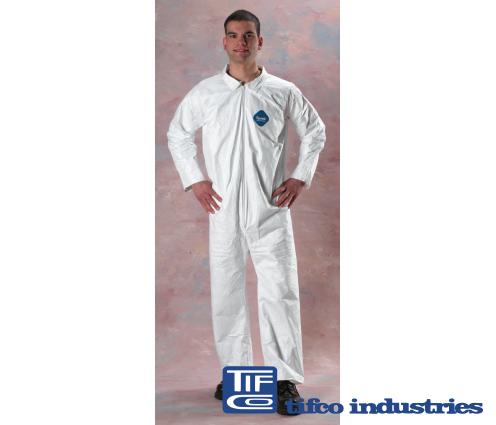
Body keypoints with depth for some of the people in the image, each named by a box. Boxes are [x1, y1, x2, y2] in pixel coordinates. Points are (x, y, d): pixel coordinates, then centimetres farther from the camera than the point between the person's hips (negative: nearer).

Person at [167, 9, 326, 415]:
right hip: (224, 210, 2)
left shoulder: (283, 91, 1)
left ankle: (286, 378, 7)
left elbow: (315, 130, 12)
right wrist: (194, 180, 4)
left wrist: (301, 177, 2)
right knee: (226, 291, 8)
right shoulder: (205, 92, 3)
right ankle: (235, 370, 23)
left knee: (280, 290, -3)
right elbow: (177, 134, 14)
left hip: (271, 208, -1)